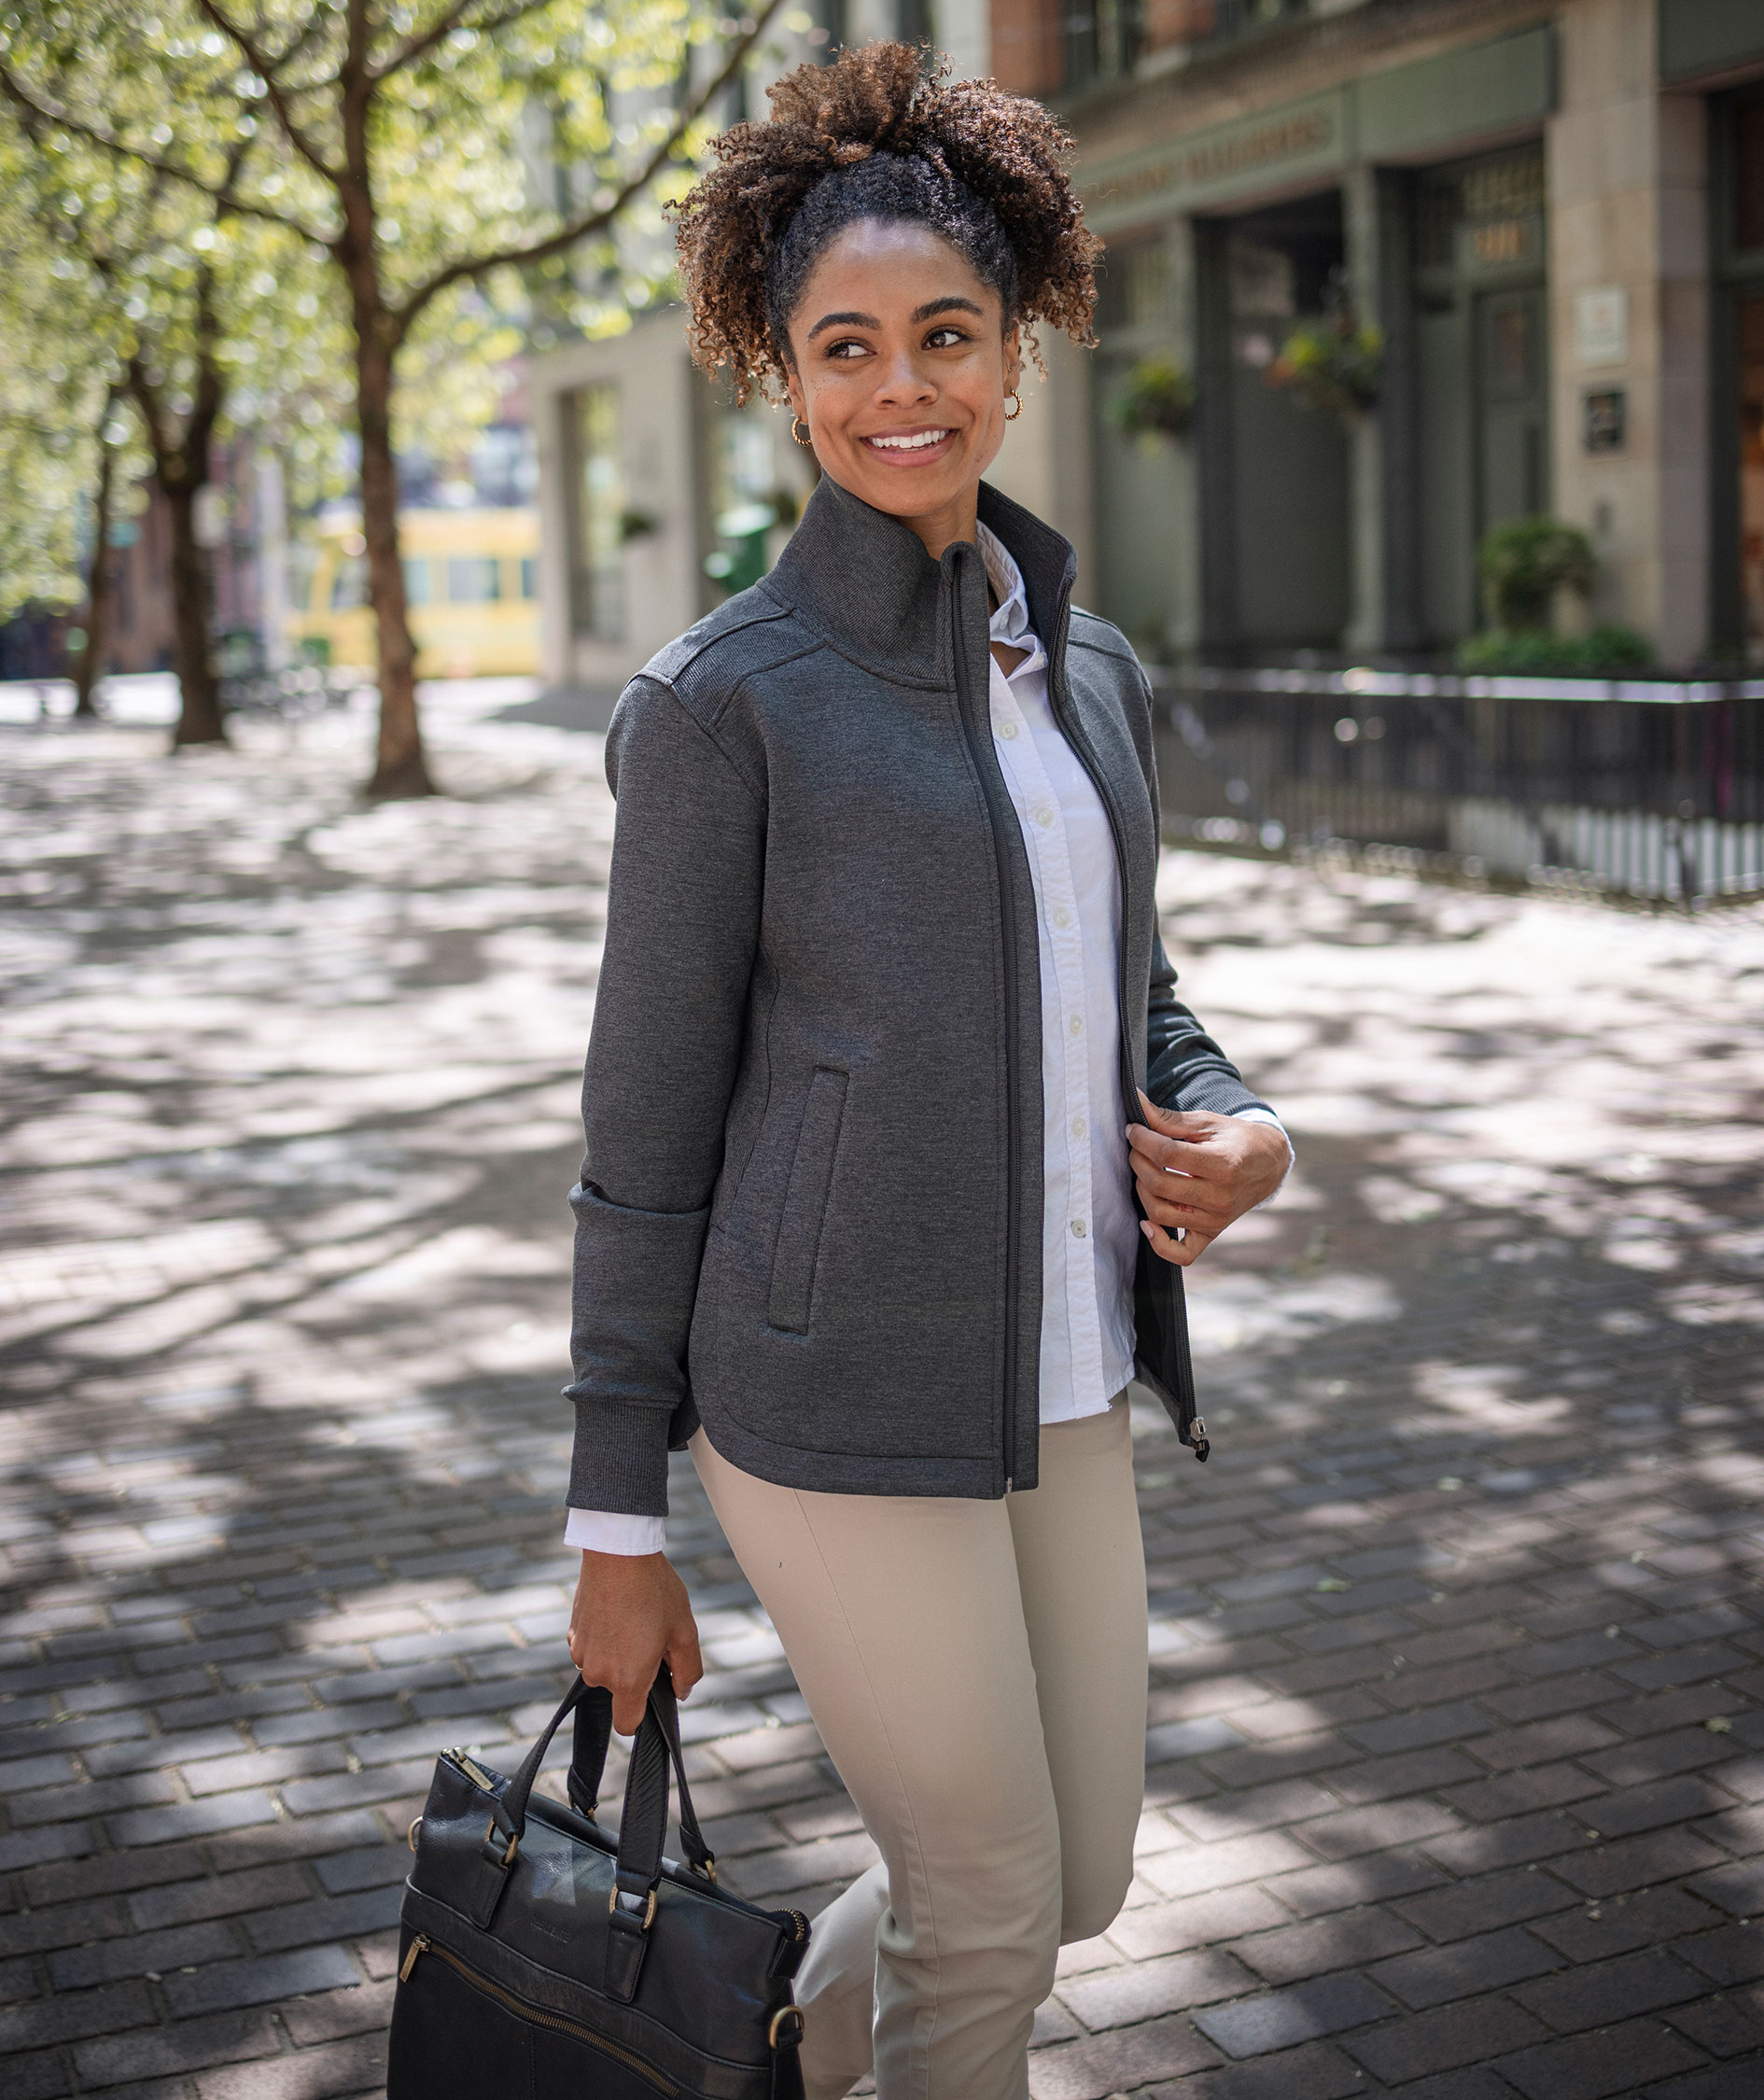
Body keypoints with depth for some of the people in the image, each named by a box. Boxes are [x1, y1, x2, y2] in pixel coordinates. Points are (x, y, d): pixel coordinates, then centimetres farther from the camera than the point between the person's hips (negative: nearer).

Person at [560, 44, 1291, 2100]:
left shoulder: (1091, 671, 8)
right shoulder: (723, 700, -10)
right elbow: (649, 1126, -8)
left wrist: (1238, 1127, -3)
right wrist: (618, 1525, -6)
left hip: (1062, 1390, 7)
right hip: (839, 1405, -6)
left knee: (1080, 1877, 18)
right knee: (990, 1916, 7)